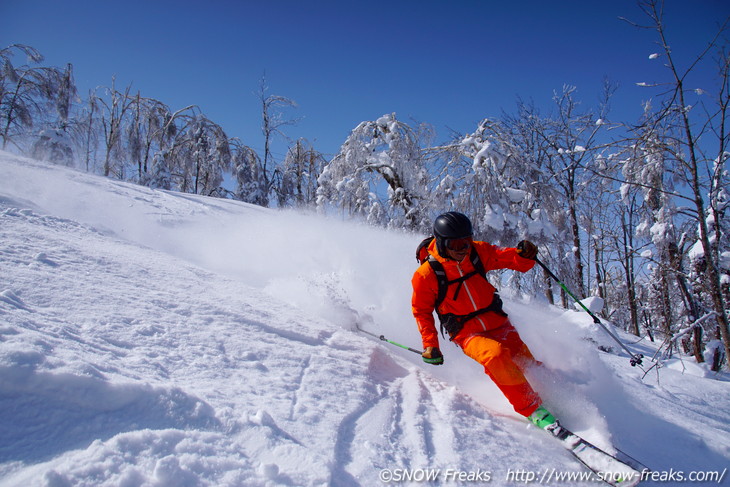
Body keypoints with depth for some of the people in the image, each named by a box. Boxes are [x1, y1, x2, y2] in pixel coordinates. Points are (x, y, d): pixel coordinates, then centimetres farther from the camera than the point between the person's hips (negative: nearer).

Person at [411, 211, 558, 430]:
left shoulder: (478, 252, -6)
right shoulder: (426, 274, -13)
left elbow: (511, 259, 0)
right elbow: (422, 311, 0)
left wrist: (525, 255, -23)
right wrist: (430, 346, -5)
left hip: (497, 322, 4)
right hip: (467, 333, -4)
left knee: (527, 364, -5)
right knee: (496, 355, -30)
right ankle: (533, 409, -20)